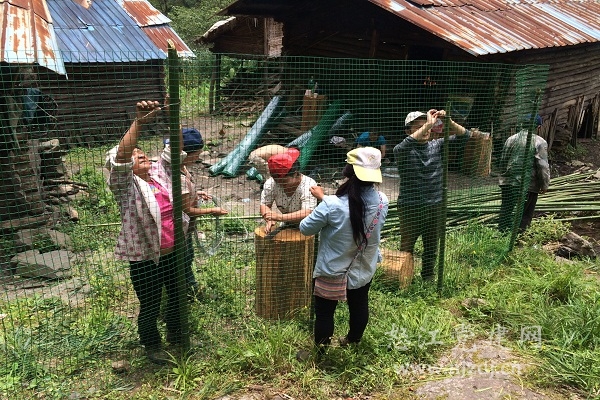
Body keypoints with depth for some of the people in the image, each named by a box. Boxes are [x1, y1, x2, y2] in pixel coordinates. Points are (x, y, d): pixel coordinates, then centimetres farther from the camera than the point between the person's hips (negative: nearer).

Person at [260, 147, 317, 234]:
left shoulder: (309, 185, -24)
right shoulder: (271, 183, -12)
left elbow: (307, 213, -34)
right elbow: (264, 205, -7)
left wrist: (280, 217, -46)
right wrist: (270, 220, -30)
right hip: (286, 226, 4)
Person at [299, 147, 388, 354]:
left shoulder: (332, 206, -30)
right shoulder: (382, 201, -16)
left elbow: (305, 228, -15)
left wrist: (323, 200, 0)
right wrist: (326, 200, 3)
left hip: (332, 271, -4)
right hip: (364, 269, 5)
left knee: (325, 312, 15)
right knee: (359, 307, 26)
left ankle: (320, 352, 31)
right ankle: (353, 342, 48)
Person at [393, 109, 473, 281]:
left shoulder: (437, 145, 3)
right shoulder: (403, 150, -10)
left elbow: (464, 136, -4)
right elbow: (403, 147, -35)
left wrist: (448, 121, -23)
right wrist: (428, 124, -37)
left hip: (435, 207, 4)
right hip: (410, 208, -4)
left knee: (432, 248, 18)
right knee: (406, 249, 6)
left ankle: (428, 278, 37)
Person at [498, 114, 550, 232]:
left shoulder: (511, 139, 7)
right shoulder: (540, 142, -7)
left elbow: (503, 161, 12)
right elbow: (543, 167, -10)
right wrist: (544, 185, -1)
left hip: (508, 182, 5)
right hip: (528, 185, -4)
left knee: (506, 210, 13)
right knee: (526, 214, 6)